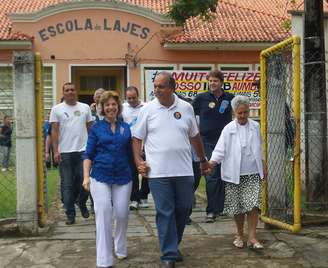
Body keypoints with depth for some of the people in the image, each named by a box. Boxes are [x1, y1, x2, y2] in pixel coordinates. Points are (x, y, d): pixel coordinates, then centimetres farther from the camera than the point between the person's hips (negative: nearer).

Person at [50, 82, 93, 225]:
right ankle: (70, 214, 12)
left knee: (84, 181, 0)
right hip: (65, 153, -1)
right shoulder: (57, 109, 4)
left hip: (83, 151, 1)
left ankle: (82, 203, 28)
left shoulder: (85, 107, 9)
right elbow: (54, 131, 0)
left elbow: (90, 128, 11)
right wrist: (55, 151, -7)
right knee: (67, 185, 3)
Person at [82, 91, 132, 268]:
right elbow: (88, 155, 1)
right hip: (100, 177, -2)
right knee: (103, 216, -7)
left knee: (122, 215, 6)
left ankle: (120, 248, 33)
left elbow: (130, 154, 13)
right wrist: (86, 177, -9)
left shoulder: (126, 128, 8)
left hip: (123, 177, 2)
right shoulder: (96, 128, 2)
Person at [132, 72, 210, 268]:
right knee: (165, 213, -1)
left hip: (184, 171, 2)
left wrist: (203, 159, 22)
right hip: (158, 172, -2)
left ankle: (173, 245, 30)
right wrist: (138, 161, -6)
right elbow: (137, 138, 5)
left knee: (183, 209, 9)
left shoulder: (186, 108, 6)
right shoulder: (148, 110, 1)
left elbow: (195, 136, 16)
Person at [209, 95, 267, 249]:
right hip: (234, 174, -1)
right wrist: (211, 163, -20)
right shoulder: (228, 129, -2)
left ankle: (252, 237, -1)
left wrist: (263, 166, 20)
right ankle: (240, 235, 25)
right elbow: (220, 150, -6)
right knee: (237, 207, 6)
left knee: (253, 204, -8)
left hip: (253, 174, 2)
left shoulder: (255, 127, 8)